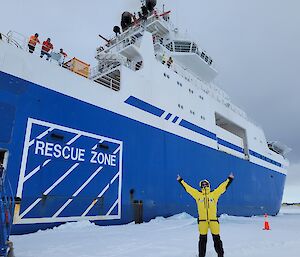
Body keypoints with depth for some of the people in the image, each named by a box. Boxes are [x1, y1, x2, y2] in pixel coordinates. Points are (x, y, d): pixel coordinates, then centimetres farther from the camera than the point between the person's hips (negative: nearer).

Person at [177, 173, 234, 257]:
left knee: (216, 238, 9)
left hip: (213, 219, 0)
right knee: (202, 239, 11)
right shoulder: (197, 194, 2)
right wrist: (180, 180, 6)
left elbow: (223, 187, 4)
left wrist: (229, 179, 3)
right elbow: (187, 188, 5)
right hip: (202, 220, 0)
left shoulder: (214, 194, 3)